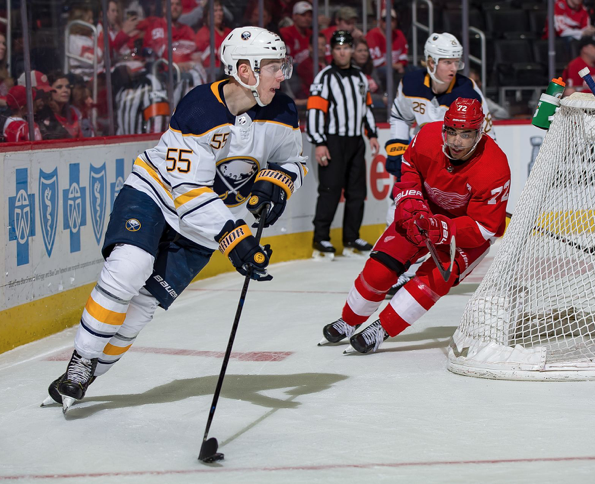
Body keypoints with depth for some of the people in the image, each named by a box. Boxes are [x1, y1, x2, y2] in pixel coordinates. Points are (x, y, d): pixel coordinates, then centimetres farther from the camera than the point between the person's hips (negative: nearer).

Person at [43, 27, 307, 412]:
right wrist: (234, 239, -37)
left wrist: (275, 182, -14)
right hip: (156, 193, -4)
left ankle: (84, 377, 7)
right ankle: (82, 361, -12)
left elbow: (293, 161, 9)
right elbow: (189, 192, -30)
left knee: (144, 303, -5)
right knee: (127, 271, -27)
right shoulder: (199, 111, -28)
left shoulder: (281, 114, -10)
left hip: (204, 227, 4)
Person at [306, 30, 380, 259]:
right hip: (333, 142, -7)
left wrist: (372, 134, 18)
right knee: (330, 190, -10)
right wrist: (319, 143, -18)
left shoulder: (360, 77, 15)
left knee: (357, 191, 7)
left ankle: (351, 238, 15)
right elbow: (314, 110, -12)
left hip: (356, 142, 7)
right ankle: (320, 239, -7)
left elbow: (366, 106, 25)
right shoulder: (325, 77, -7)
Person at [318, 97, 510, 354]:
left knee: (434, 277, -24)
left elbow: (482, 228, -29)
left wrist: (443, 229, -43)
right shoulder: (428, 138, -24)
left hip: (472, 226, -4)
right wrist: (411, 203, -15)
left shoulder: (494, 168, -34)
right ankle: (348, 322, 16)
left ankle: (380, 330, -12)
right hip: (427, 208, 4)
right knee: (381, 266, -6)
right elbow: (406, 168, 0)